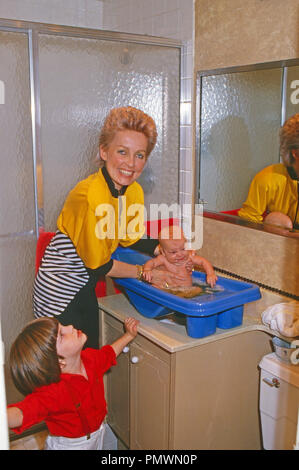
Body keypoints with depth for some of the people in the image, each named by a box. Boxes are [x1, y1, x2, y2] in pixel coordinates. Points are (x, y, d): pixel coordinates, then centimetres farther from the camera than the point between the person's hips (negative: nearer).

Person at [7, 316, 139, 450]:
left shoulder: (90, 358, -16)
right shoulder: (52, 392, -40)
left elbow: (109, 351, 7)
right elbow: (19, 414, -57)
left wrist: (129, 335, 9)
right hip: (68, 445, -6)